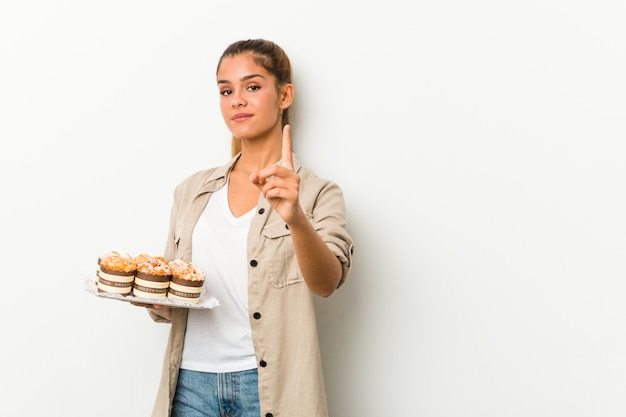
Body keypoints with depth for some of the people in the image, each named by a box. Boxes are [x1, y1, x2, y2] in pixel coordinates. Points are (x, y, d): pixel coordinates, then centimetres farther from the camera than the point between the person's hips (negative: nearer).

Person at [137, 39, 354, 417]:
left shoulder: (317, 193, -3)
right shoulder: (192, 191, 9)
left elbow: (327, 282, -20)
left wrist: (295, 218, -36)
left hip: (270, 385, -3)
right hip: (191, 384, 3)